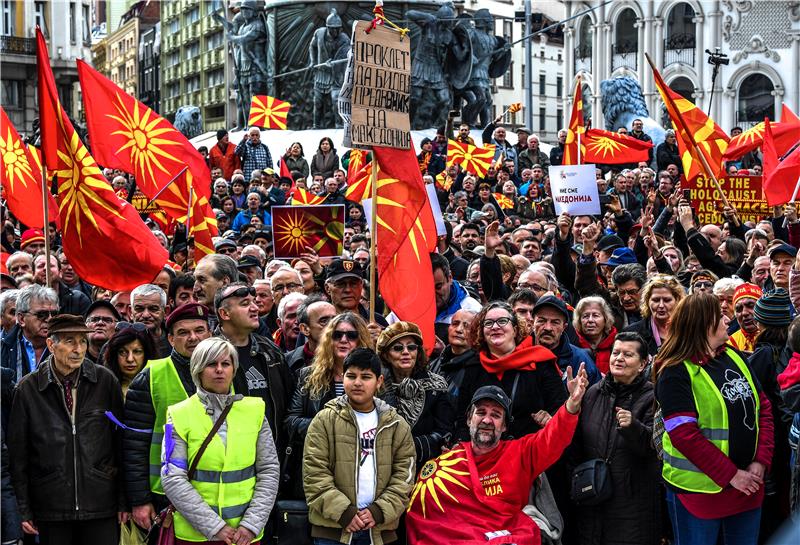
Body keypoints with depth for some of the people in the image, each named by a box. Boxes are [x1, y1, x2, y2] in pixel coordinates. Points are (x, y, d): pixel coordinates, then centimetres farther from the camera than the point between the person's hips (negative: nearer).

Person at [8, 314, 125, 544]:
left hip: (101, 506, 0)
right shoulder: (28, 388, -1)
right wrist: (24, 510, 1)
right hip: (51, 508, 0)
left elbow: (121, 443, 4)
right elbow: (18, 453, 3)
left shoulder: (106, 381, 0)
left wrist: (124, 499, 2)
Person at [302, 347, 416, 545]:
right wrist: (343, 511, -13)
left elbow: (404, 475, 3)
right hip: (332, 528, -2)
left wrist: (379, 511, -9)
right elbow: (314, 473, -5)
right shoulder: (325, 420, 1)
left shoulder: (397, 425, 8)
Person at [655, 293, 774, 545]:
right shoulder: (676, 373, -13)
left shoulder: (734, 357, 7)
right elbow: (684, 435, -20)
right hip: (699, 491, -6)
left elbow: (763, 408, 8)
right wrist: (731, 475, -19)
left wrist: (761, 461, -4)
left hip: (747, 485, 6)